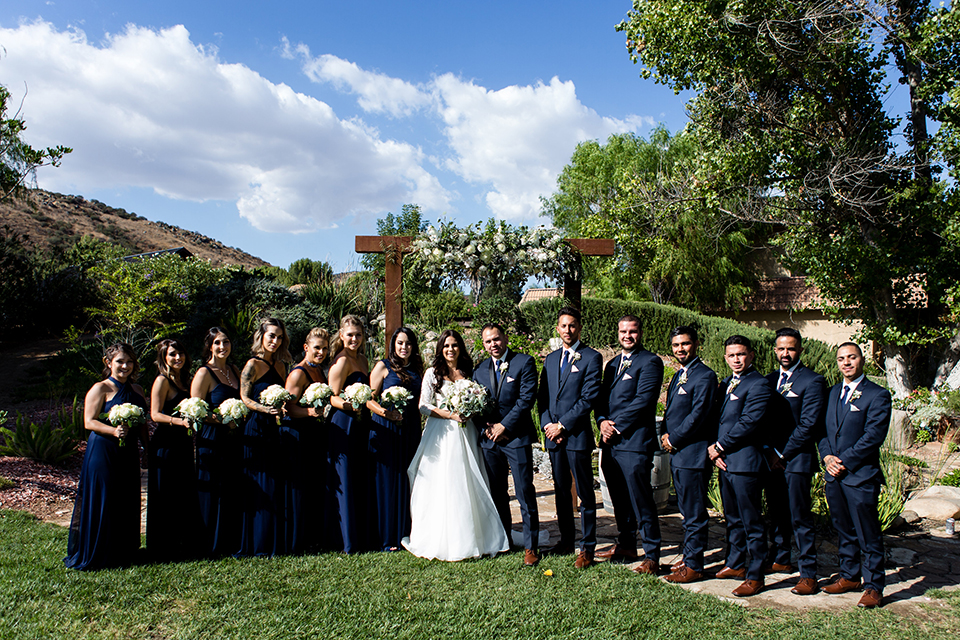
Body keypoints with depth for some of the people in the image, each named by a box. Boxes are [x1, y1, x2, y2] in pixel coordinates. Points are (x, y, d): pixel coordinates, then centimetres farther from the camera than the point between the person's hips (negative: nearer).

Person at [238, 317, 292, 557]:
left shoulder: (280, 365, 15)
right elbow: (244, 398, -8)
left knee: (275, 486, 7)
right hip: (256, 430, -7)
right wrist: (264, 409, -22)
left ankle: (274, 543, 15)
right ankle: (259, 545, 5)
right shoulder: (253, 365, -5)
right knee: (261, 487, -4)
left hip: (273, 430, 7)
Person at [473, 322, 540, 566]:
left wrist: (504, 426, -12)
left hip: (517, 437, -5)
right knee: (496, 494, 13)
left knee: (525, 494, -3)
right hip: (489, 439, 5)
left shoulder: (524, 362, -3)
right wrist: (487, 428, -4)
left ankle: (531, 547, 7)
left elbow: (527, 398, -10)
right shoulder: (480, 369, 13)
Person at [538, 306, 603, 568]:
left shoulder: (591, 358, -4)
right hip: (553, 436, 6)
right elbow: (542, 396, 13)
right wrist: (547, 424, -3)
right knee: (561, 491, 14)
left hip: (577, 435, -6)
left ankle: (587, 547, 11)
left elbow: (588, 398, -12)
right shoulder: (550, 359, 15)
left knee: (585, 494, 2)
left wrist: (563, 426, -13)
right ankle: (566, 540, 26)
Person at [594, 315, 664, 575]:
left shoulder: (650, 362, -5)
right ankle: (626, 545, 30)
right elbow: (601, 397, 17)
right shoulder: (613, 364, 20)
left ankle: (652, 556, 6)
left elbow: (643, 400, -14)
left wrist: (617, 427, -13)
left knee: (642, 502, -4)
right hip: (610, 441, 7)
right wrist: (602, 421, -2)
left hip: (634, 441, -7)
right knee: (619, 500, 16)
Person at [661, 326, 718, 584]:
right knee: (686, 511, 16)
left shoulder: (705, 376, -12)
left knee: (694, 513, -1)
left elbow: (698, 415, -18)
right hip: (677, 453, 9)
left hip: (693, 453, -9)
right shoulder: (678, 376, 17)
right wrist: (665, 434, 3)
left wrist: (674, 439, -12)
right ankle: (689, 557, 26)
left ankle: (693, 566, 7)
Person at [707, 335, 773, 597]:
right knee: (732, 518, 18)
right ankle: (736, 563, 31)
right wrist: (712, 449, 0)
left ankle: (755, 576, 9)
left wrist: (720, 446, -11)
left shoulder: (758, 385, -10)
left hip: (745, 462, -8)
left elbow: (748, 423, -17)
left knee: (751, 521, 0)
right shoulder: (725, 384, 17)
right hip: (724, 460, 8)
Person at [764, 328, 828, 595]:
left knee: (799, 518, -3)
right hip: (771, 458, 6)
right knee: (776, 513, 15)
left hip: (797, 459, -6)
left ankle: (808, 574, 5)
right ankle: (780, 560, 29)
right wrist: (768, 451, 1)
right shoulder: (769, 380, 13)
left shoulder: (813, 381, -6)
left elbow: (808, 425, -12)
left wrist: (782, 454, -11)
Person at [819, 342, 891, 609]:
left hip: (861, 475, -6)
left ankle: (874, 586, 13)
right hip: (834, 476, 6)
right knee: (844, 530, 16)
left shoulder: (878, 395, -6)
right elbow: (822, 429, 13)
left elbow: (873, 436, -14)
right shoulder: (832, 393, 14)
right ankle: (849, 576, 29)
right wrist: (827, 456, -4)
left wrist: (843, 461, -15)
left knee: (868, 535, 1)